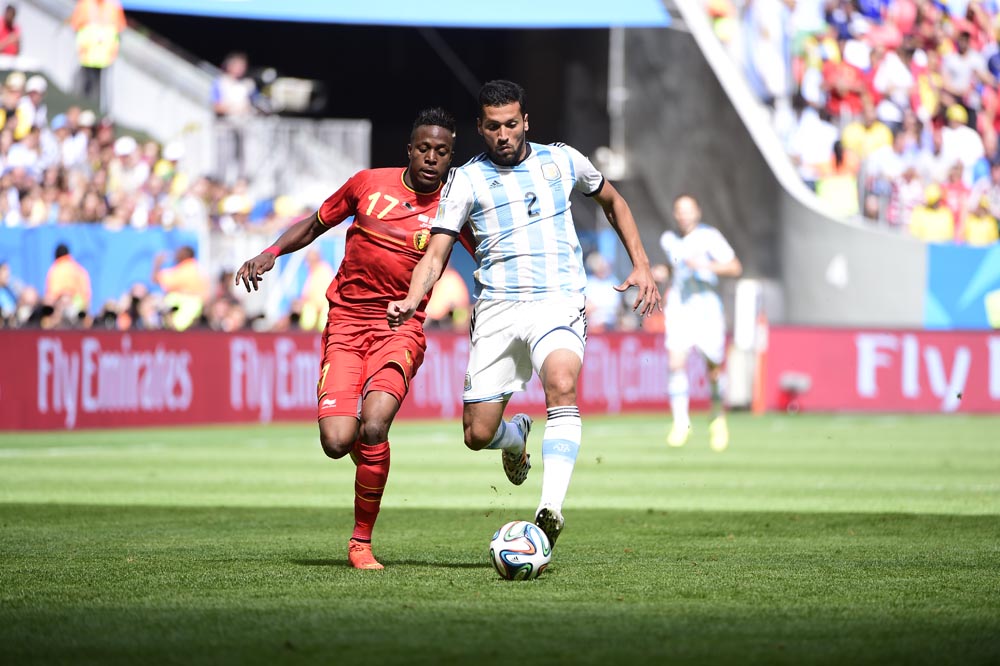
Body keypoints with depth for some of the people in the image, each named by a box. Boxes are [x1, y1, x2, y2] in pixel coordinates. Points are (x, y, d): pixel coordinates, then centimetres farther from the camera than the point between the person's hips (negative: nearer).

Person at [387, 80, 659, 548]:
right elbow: (436, 252, 1)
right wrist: (412, 299, -19)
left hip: (558, 303, -1)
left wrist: (641, 265, 18)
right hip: (497, 311, 1)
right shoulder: (466, 180, 5)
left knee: (561, 383, -33)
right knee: (478, 435, -2)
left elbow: (611, 201, 27)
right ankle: (516, 436, 37)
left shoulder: (562, 161, 10)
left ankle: (551, 507, -38)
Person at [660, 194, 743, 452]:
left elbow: (735, 268, -10)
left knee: (714, 367, 4)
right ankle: (681, 422, -14)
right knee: (676, 361, -17)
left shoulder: (709, 237, -5)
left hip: (706, 307, -3)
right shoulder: (669, 239, 11)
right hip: (678, 307, 3)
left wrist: (704, 265, -21)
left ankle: (718, 418, 28)